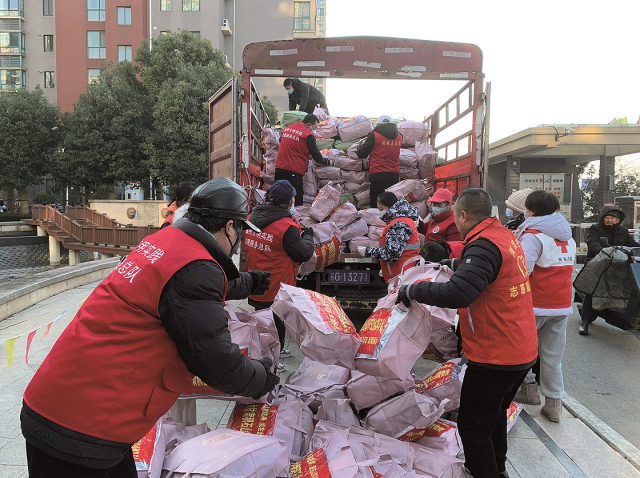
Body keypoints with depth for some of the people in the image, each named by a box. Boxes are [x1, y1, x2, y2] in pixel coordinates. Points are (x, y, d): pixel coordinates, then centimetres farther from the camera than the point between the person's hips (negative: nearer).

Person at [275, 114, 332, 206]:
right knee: (296, 202, -4)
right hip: (294, 172, -7)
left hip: (279, 168, 7)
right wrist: (328, 162, 15)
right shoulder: (308, 135, -6)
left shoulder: (286, 129, 15)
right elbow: (316, 156, -3)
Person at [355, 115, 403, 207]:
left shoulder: (374, 135, -5)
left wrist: (362, 144, 20)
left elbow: (361, 154, 0)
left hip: (378, 176, -5)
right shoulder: (399, 137, 10)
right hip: (394, 175, 5)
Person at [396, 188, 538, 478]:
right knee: (495, 415, 28)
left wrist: (411, 290, -23)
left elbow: (456, 294, -34)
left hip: (495, 357, -10)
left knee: (473, 426, 4)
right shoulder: (506, 236, 6)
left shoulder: (484, 245, -24)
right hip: (522, 352, 10)